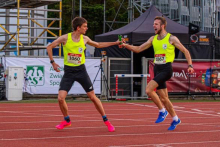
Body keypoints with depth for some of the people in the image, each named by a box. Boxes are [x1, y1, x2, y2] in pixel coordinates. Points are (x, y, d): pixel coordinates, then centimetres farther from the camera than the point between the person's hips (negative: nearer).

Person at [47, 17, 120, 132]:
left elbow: (98, 45, 18)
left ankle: (106, 121, 13)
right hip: (68, 72, -1)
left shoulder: (85, 39, 0)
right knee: (60, 98, -12)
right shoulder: (65, 38, -9)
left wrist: (115, 43, 15)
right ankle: (67, 120, 14)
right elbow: (49, 47, 2)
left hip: (81, 70, 1)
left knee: (92, 97, 0)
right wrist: (53, 62, -5)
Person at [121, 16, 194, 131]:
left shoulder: (171, 38, -4)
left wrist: (190, 65, -9)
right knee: (163, 98, 9)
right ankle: (175, 119, 24)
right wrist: (125, 45, -2)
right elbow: (138, 49, 12)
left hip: (166, 69, -6)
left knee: (148, 90, -21)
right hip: (157, 69, 6)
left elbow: (185, 51, 1)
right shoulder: (153, 39, 12)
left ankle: (162, 111, -4)